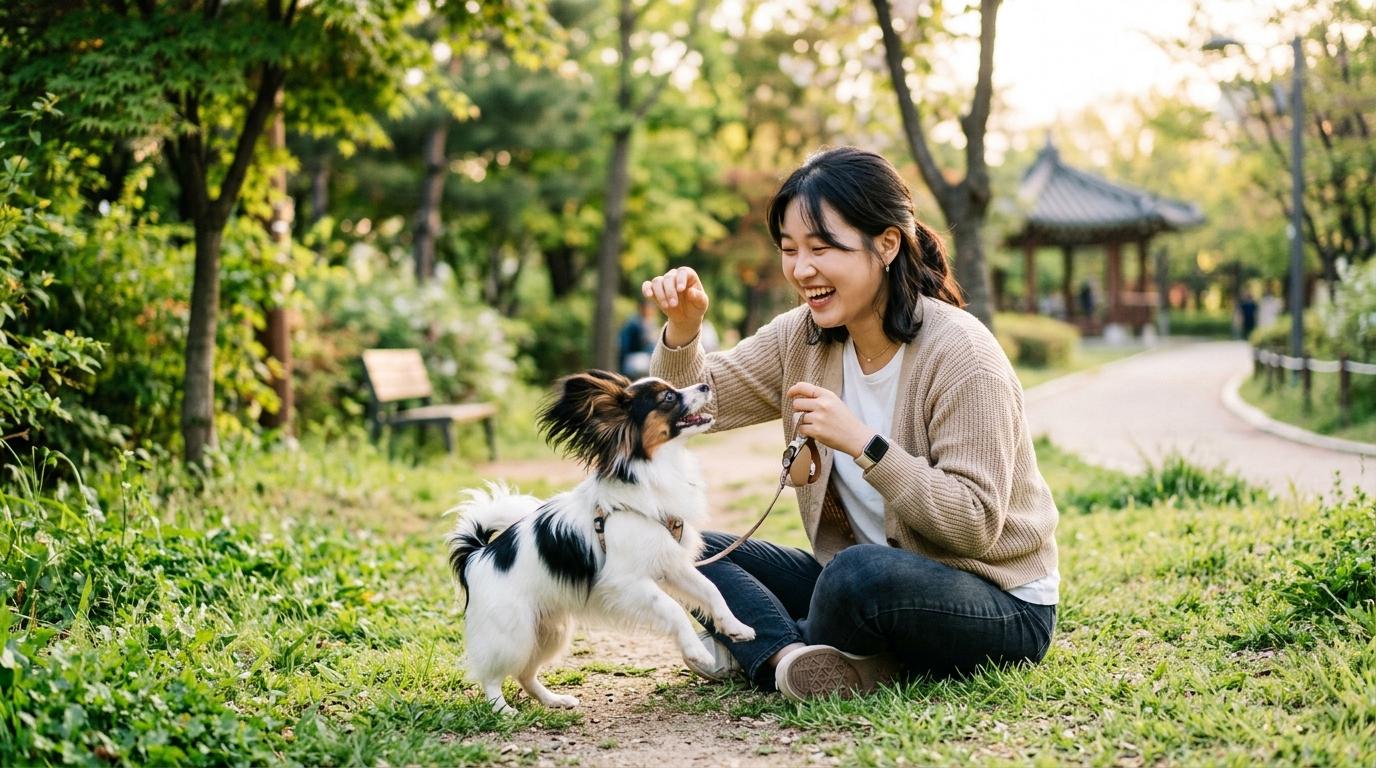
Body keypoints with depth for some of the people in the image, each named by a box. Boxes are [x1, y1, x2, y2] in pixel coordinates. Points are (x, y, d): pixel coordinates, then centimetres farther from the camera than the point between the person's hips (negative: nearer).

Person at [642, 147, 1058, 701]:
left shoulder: (962, 358, -21)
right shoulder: (802, 336, -1)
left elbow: (976, 524, -24)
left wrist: (861, 442, -31)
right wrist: (682, 330, -17)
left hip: (1003, 608, -6)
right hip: (872, 589, 7)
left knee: (860, 573, -37)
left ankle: (759, 648, -7)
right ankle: (795, 659, -24)